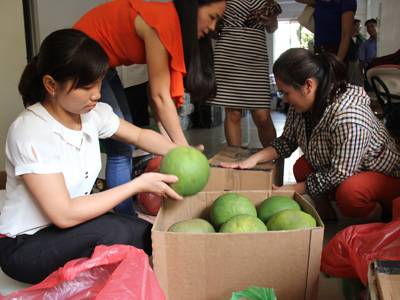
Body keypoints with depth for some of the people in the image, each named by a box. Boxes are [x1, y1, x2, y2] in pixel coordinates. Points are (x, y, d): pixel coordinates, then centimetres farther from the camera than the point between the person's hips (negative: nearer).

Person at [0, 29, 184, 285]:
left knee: (151, 236, -12)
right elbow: (64, 214, -29)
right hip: (23, 248, -6)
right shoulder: (30, 134, -27)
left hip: (72, 226, 7)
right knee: (116, 233, -30)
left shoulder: (92, 113, -6)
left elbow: (139, 135, 11)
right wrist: (138, 184, -28)